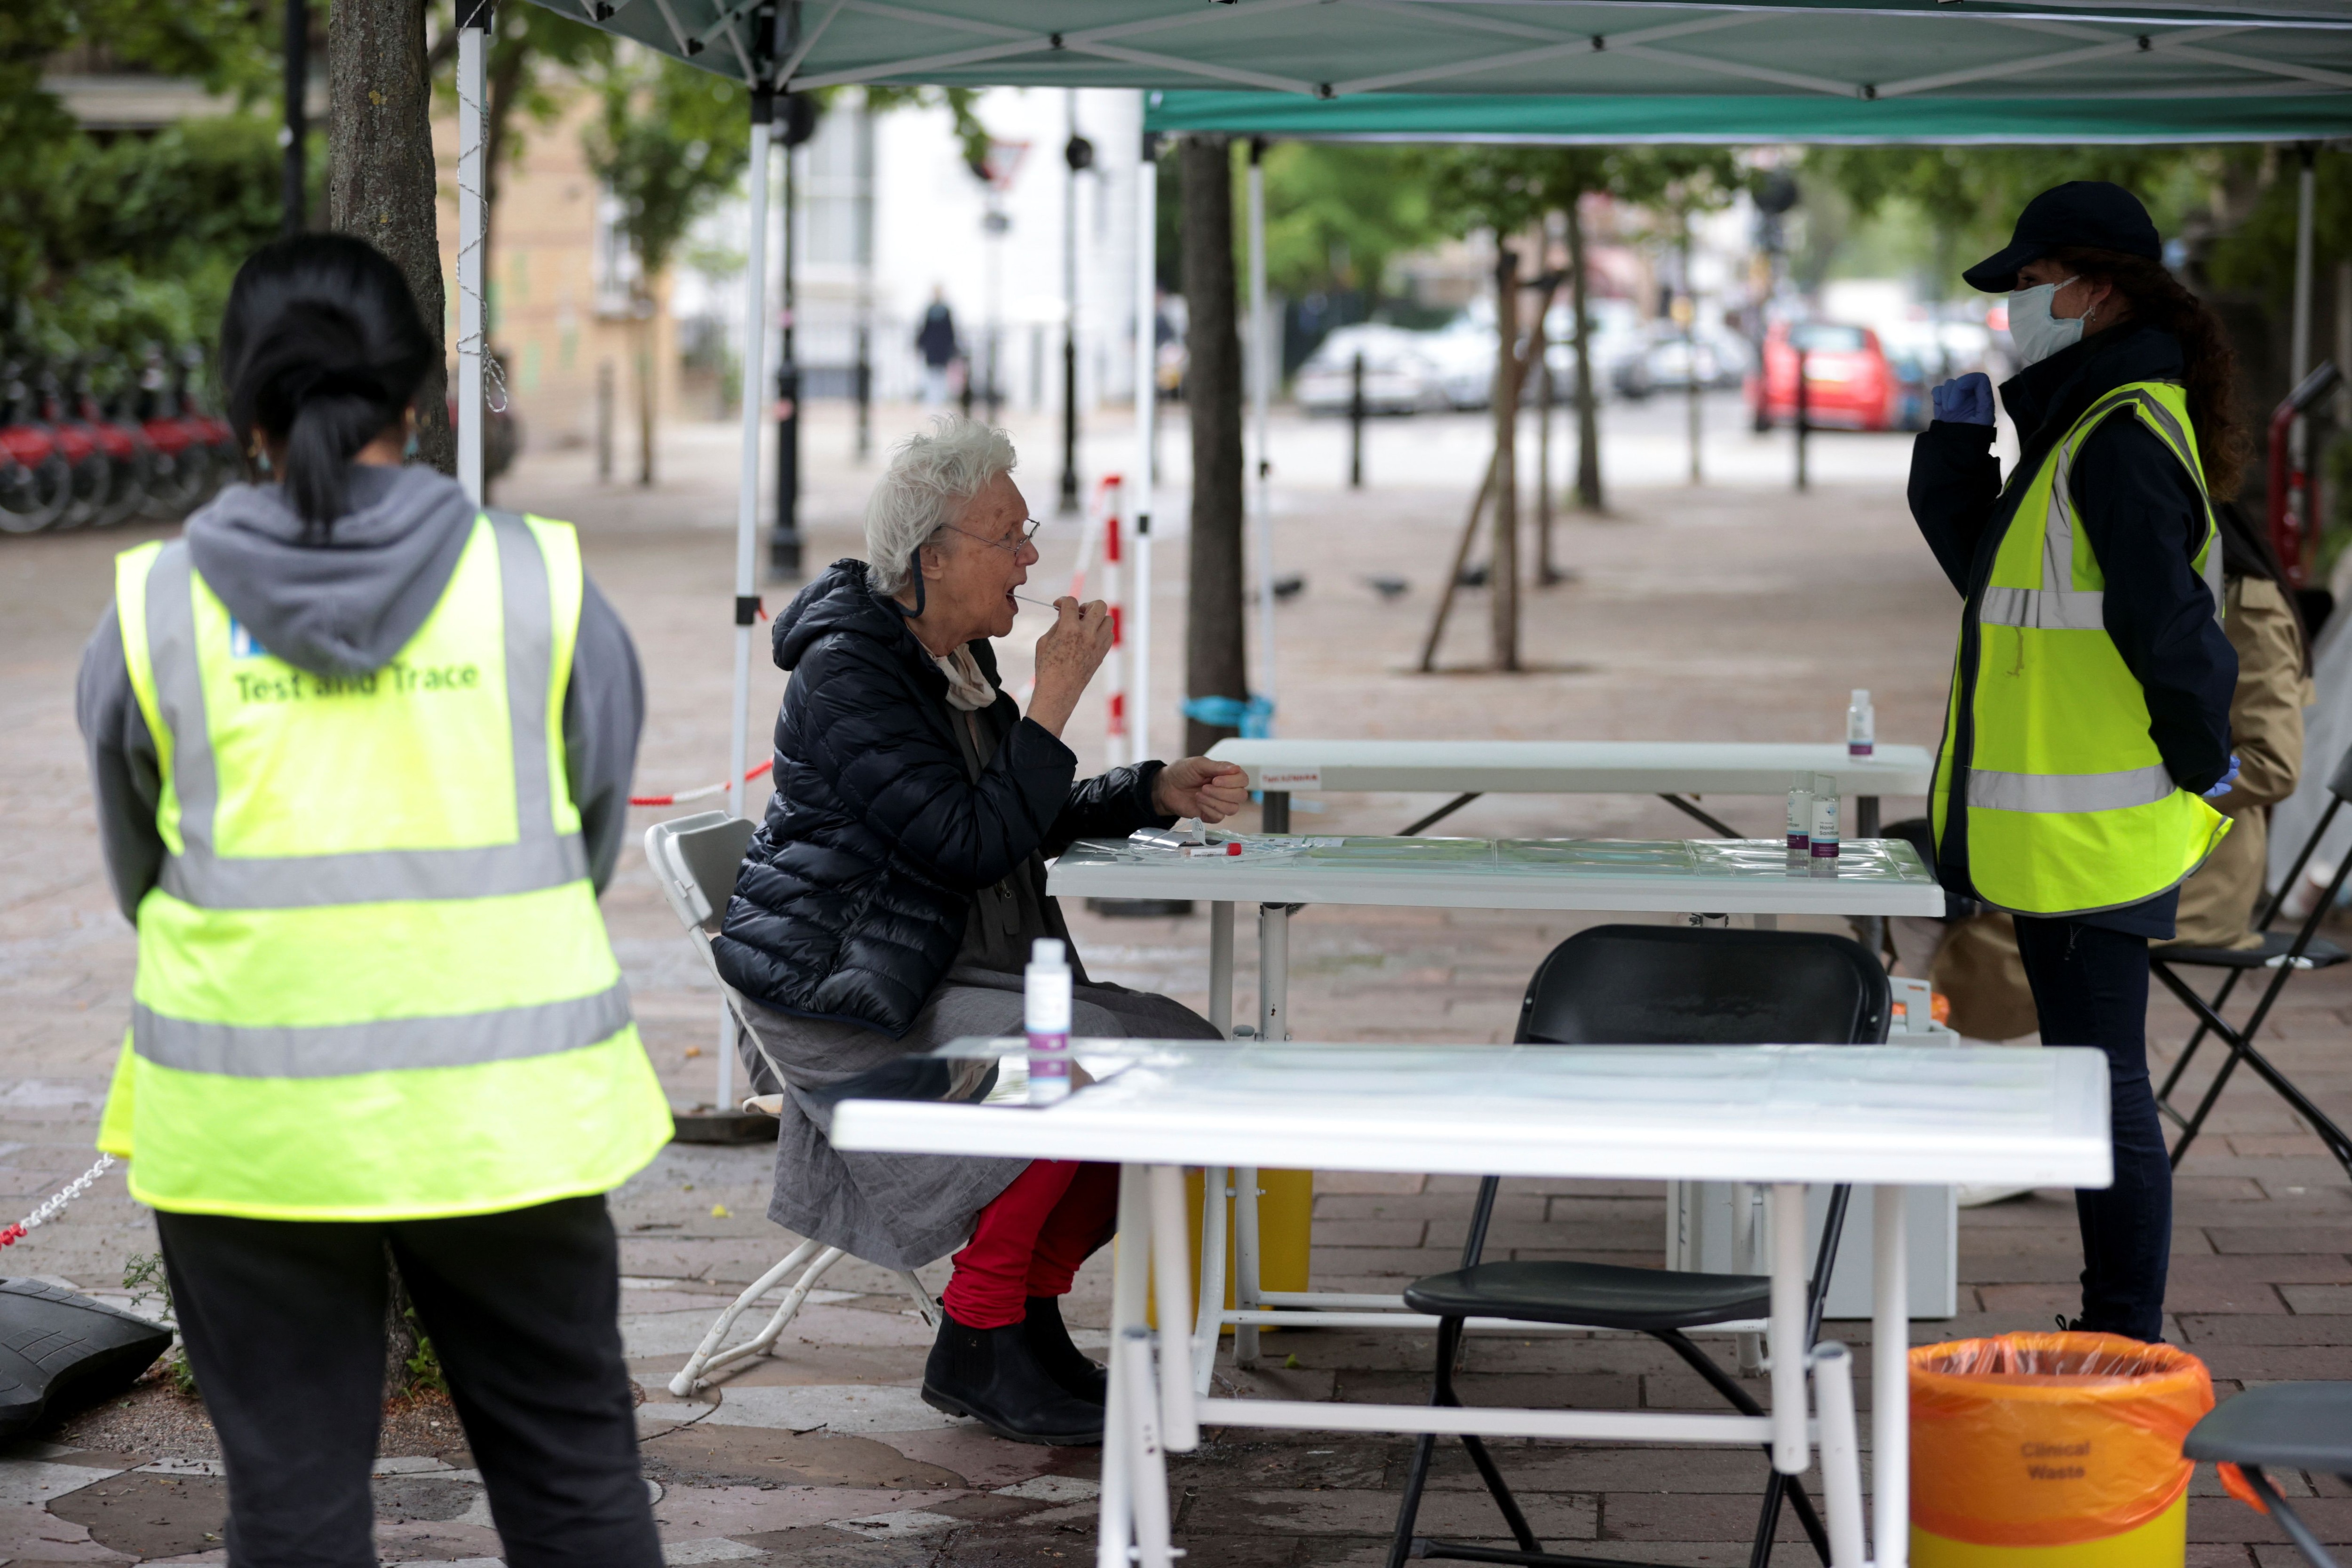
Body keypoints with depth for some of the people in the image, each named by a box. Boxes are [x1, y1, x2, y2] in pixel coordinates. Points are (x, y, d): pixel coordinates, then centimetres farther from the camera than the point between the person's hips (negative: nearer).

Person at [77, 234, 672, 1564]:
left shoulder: (155, 611, -4)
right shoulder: (542, 583, -4)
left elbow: (137, 871, 9)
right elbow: (598, 838, 7)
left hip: (252, 1128, 0)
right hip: (505, 1107, 0)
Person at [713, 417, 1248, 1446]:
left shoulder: (952, 658, 12)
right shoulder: (850, 669, -17)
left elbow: (1030, 819, 23)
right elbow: (972, 844, -24)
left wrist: (1161, 793, 8)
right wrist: (1055, 702, -20)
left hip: (945, 977, 9)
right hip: (837, 996, -9)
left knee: (1171, 1050, -6)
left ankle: (1031, 1312, 3)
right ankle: (978, 1342, -13)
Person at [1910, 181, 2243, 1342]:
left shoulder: (2121, 440, -17)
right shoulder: (2083, 425, 16)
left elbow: (2165, 617, -23)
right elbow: (1985, 568, 23)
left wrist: (2200, 762, -11)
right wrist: (1957, 446, 11)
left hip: (2094, 834, -10)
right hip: (2065, 831, 10)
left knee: (2101, 1082, -4)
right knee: (2091, 1076, 14)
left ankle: (2124, 1345, 2)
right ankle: (2115, 1337, 22)